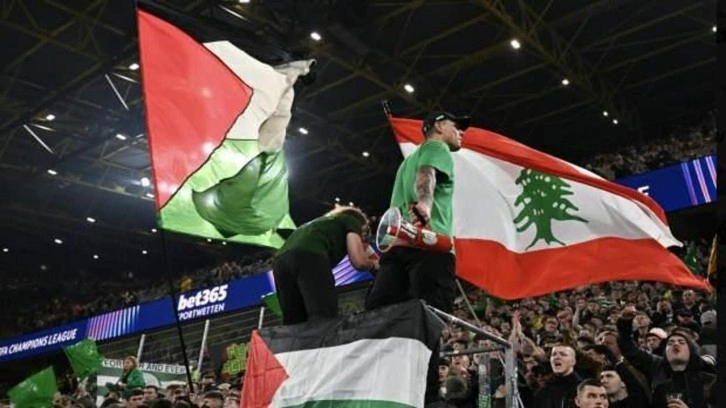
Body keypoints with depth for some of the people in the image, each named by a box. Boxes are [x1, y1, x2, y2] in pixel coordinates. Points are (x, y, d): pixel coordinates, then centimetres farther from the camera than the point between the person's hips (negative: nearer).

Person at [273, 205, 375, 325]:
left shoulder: (322, 222, 42)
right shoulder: (352, 220, 24)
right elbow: (358, 261, 10)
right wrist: (372, 264, 30)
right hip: (309, 257, -7)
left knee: (294, 323, 7)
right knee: (324, 320, -11)